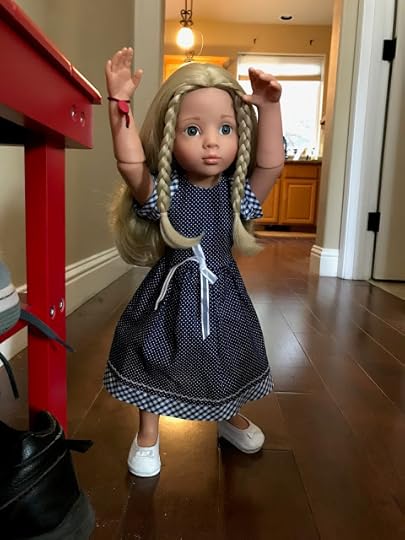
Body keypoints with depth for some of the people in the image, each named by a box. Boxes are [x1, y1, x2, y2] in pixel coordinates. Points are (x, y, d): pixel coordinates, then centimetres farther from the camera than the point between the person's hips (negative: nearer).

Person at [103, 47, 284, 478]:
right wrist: (120, 100, -34)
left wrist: (269, 108, -25)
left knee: (228, 362, 20)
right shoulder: (164, 192, -14)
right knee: (155, 362, 11)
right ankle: (147, 436, 35)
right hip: (172, 294, -2)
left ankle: (230, 418, 50)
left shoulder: (238, 192, -6)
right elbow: (130, 162, -29)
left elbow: (272, 164, -19)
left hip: (222, 295, 3)